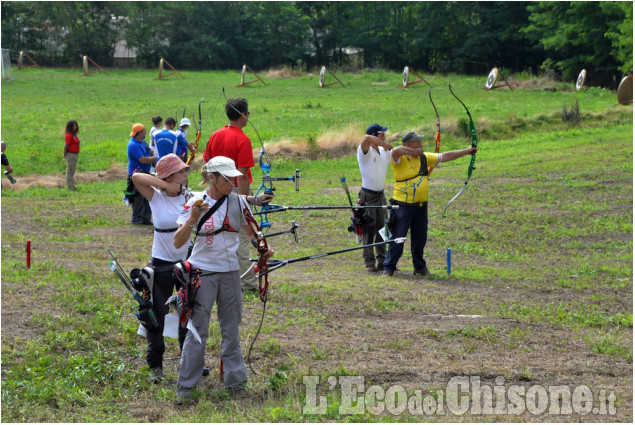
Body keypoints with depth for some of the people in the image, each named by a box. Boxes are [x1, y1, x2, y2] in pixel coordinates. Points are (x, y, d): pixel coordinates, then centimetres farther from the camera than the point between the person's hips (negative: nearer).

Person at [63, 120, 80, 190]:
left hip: (75, 155, 10)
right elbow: (66, 146, -18)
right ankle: (69, 186, -1)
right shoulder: (69, 135, -16)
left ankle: (72, 186, 18)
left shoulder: (74, 135, 14)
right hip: (70, 154, -10)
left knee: (72, 171, 13)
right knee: (70, 171, -5)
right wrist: (65, 155, -12)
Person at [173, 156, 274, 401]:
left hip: (230, 272, 3)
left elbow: (250, 231, 17)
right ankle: (185, 386, 7)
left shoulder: (237, 201, 1)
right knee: (197, 332, -1)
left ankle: (235, 381, 20)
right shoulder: (196, 203, -9)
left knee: (231, 330, 11)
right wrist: (192, 219, -27)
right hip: (203, 273, -3)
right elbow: (178, 243, -13)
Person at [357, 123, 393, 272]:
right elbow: (367, 139, -35)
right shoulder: (365, 151, -14)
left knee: (382, 229, 11)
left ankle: (382, 260, 19)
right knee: (369, 231, -3)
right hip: (368, 197, -7)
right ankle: (370, 263, 3)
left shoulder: (384, 152, 9)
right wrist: (385, 144, -24)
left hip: (380, 195, 7)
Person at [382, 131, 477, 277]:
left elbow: (445, 157, 14)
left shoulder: (424, 158, 9)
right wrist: (414, 152, -21)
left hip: (421, 205, 6)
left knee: (420, 238, 13)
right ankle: (388, 268, 7)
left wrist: (467, 151, 15)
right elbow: (396, 151, -35)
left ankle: (420, 267, 25)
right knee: (397, 238, -2)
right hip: (403, 206, -6)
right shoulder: (400, 159, -12)